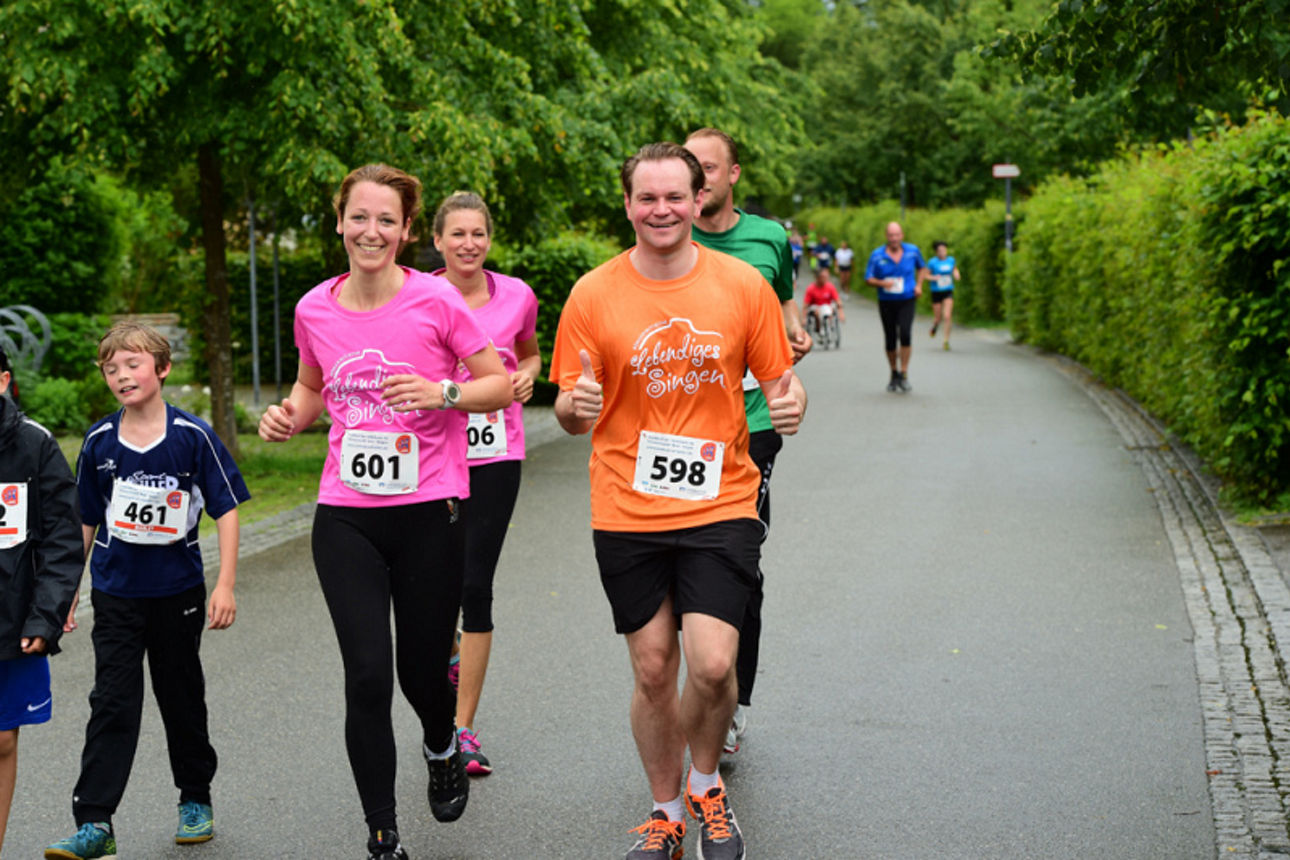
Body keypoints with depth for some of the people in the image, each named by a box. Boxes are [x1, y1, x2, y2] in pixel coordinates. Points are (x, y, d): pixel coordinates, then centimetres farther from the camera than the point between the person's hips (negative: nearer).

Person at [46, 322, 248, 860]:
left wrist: (225, 585, -12)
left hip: (177, 593, -1)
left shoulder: (192, 436, -10)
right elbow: (85, 522, 8)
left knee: (182, 697, 13)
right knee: (112, 704, -5)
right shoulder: (99, 442, -1)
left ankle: (195, 799, 31)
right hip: (116, 594, 1)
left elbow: (226, 510, -7)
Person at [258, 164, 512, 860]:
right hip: (345, 517, 2)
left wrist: (442, 393, -18)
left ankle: (441, 747, 46)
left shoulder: (436, 301, -7)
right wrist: (287, 417, -1)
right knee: (367, 675, -8)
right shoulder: (314, 310, 3)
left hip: (429, 513, -2)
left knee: (422, 669, 8)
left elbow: (500, 384, 0)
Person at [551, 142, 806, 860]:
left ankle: (706, 785, 19)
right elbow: (572, 413, 2)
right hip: (627, 511, 1)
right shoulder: (595, 295, -2)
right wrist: (577, 405, -22)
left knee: (712, 665, -12)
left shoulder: (744, 285, -1)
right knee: (653, 672, 7)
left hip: (721, 504, -1)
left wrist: (790, 402, -16)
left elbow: (777, 378, 8)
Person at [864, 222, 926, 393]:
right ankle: (894, 374, 26)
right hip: (886, 302, 1)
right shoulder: (877, 255, -5)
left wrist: (919, 285, 5)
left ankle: (904, 375, -14)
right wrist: (882, 283, -22)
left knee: (905, 334, -20)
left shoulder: (913, 251, 1)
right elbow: (868, 279, -2)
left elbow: (921, 267, 20)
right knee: (890, 340, 5)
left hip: (906, 301, -1)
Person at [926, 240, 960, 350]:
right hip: (936, 292, -1)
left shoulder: (951, 260, 2)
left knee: (947, 316, -14)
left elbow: (955, 269, 21)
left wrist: (956, 275, -1)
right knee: (938, 318, 7)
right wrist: (933, 278, -19)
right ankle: (935, 325, 45)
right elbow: (926, 275, 1)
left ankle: (946, 340, -6)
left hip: (948, 292, 1)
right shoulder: (932, 262, -7)